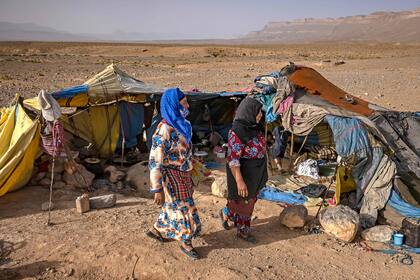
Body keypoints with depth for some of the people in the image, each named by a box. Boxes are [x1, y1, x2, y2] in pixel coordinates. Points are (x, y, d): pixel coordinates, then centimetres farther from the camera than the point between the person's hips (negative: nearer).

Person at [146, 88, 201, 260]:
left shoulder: (181, 125, 2)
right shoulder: (164, 130, -25)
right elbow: (155, 162, -24)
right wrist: (157, 189, -22)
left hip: (183, 176, 8)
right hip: (173, 178, -8)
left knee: (172, 206, 22)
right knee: (184, 209, 5)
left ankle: (157, 230, 43)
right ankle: (186, 244, 25)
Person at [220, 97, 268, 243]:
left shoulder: (253, 127, -2)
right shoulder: (237, 132, -28)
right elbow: (233, 159, -26)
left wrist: (261, 171, 18)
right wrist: (239, 181, -25)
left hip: (254, 173, 8)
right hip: (243, 173, -8)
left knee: (249, 202, 20)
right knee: (240, 202, 12)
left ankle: (243, 231, 37)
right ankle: (226, 213, 40)